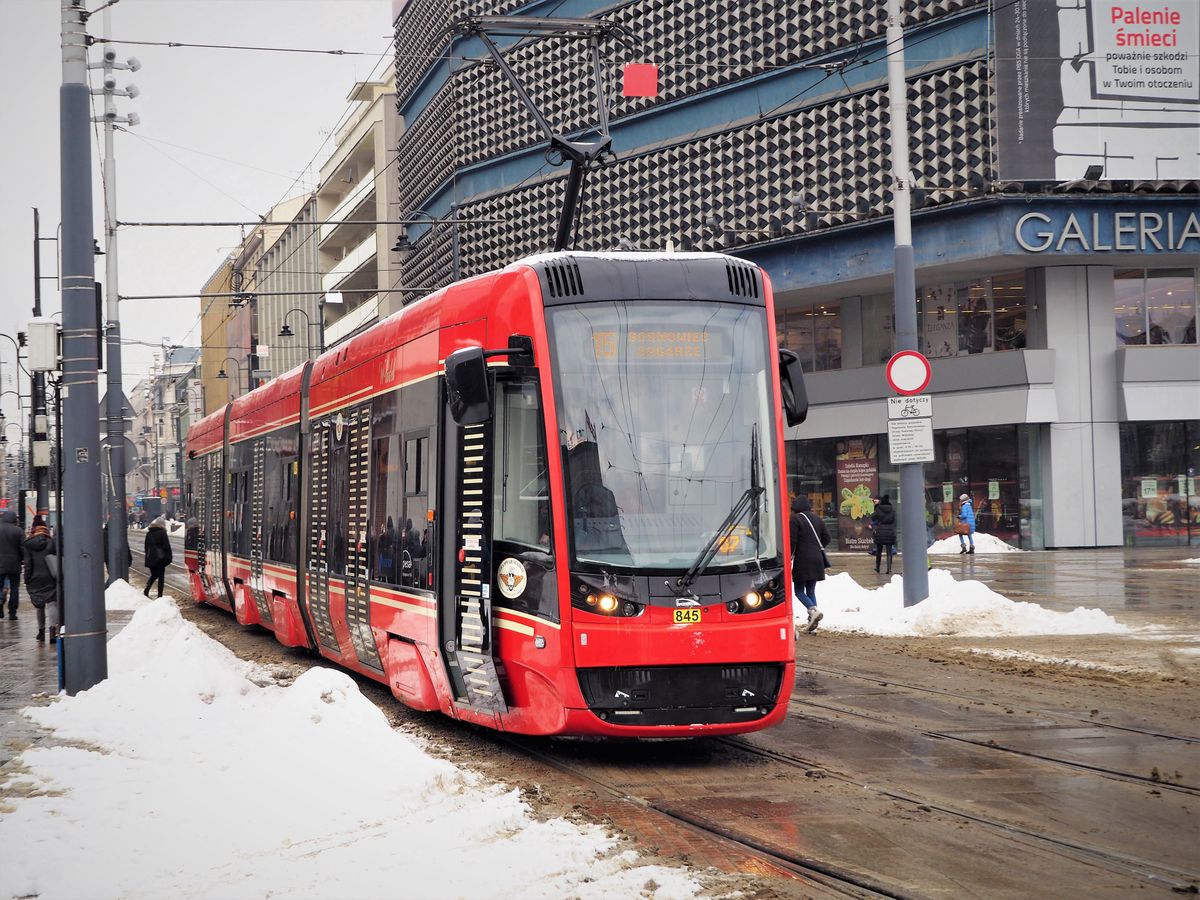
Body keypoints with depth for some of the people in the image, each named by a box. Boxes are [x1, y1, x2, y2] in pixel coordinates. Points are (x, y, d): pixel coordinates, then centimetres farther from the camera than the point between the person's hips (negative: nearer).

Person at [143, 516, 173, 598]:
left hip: (150, 558, 5)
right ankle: (160, 595, -1)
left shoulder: (149, 533, 10)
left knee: (153, 575, 19)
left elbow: (146, 546, 15)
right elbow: (166, 546, -11)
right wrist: (169, 557, -4)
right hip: (160, 557, -5)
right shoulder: (162, 532, -9)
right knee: (161, 576, 2)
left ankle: (146, 590, 0)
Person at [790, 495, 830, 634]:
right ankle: (812, 624, 6)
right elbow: (826, 538, 15)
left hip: (802, 560, -7)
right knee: (811, 591, 11)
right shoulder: (817, 519, 12)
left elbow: (792, 541, -14)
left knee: (799, 591, 1)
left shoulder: (795, 519, -9)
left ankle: (813, 610, -23)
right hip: (817, 560, 7)